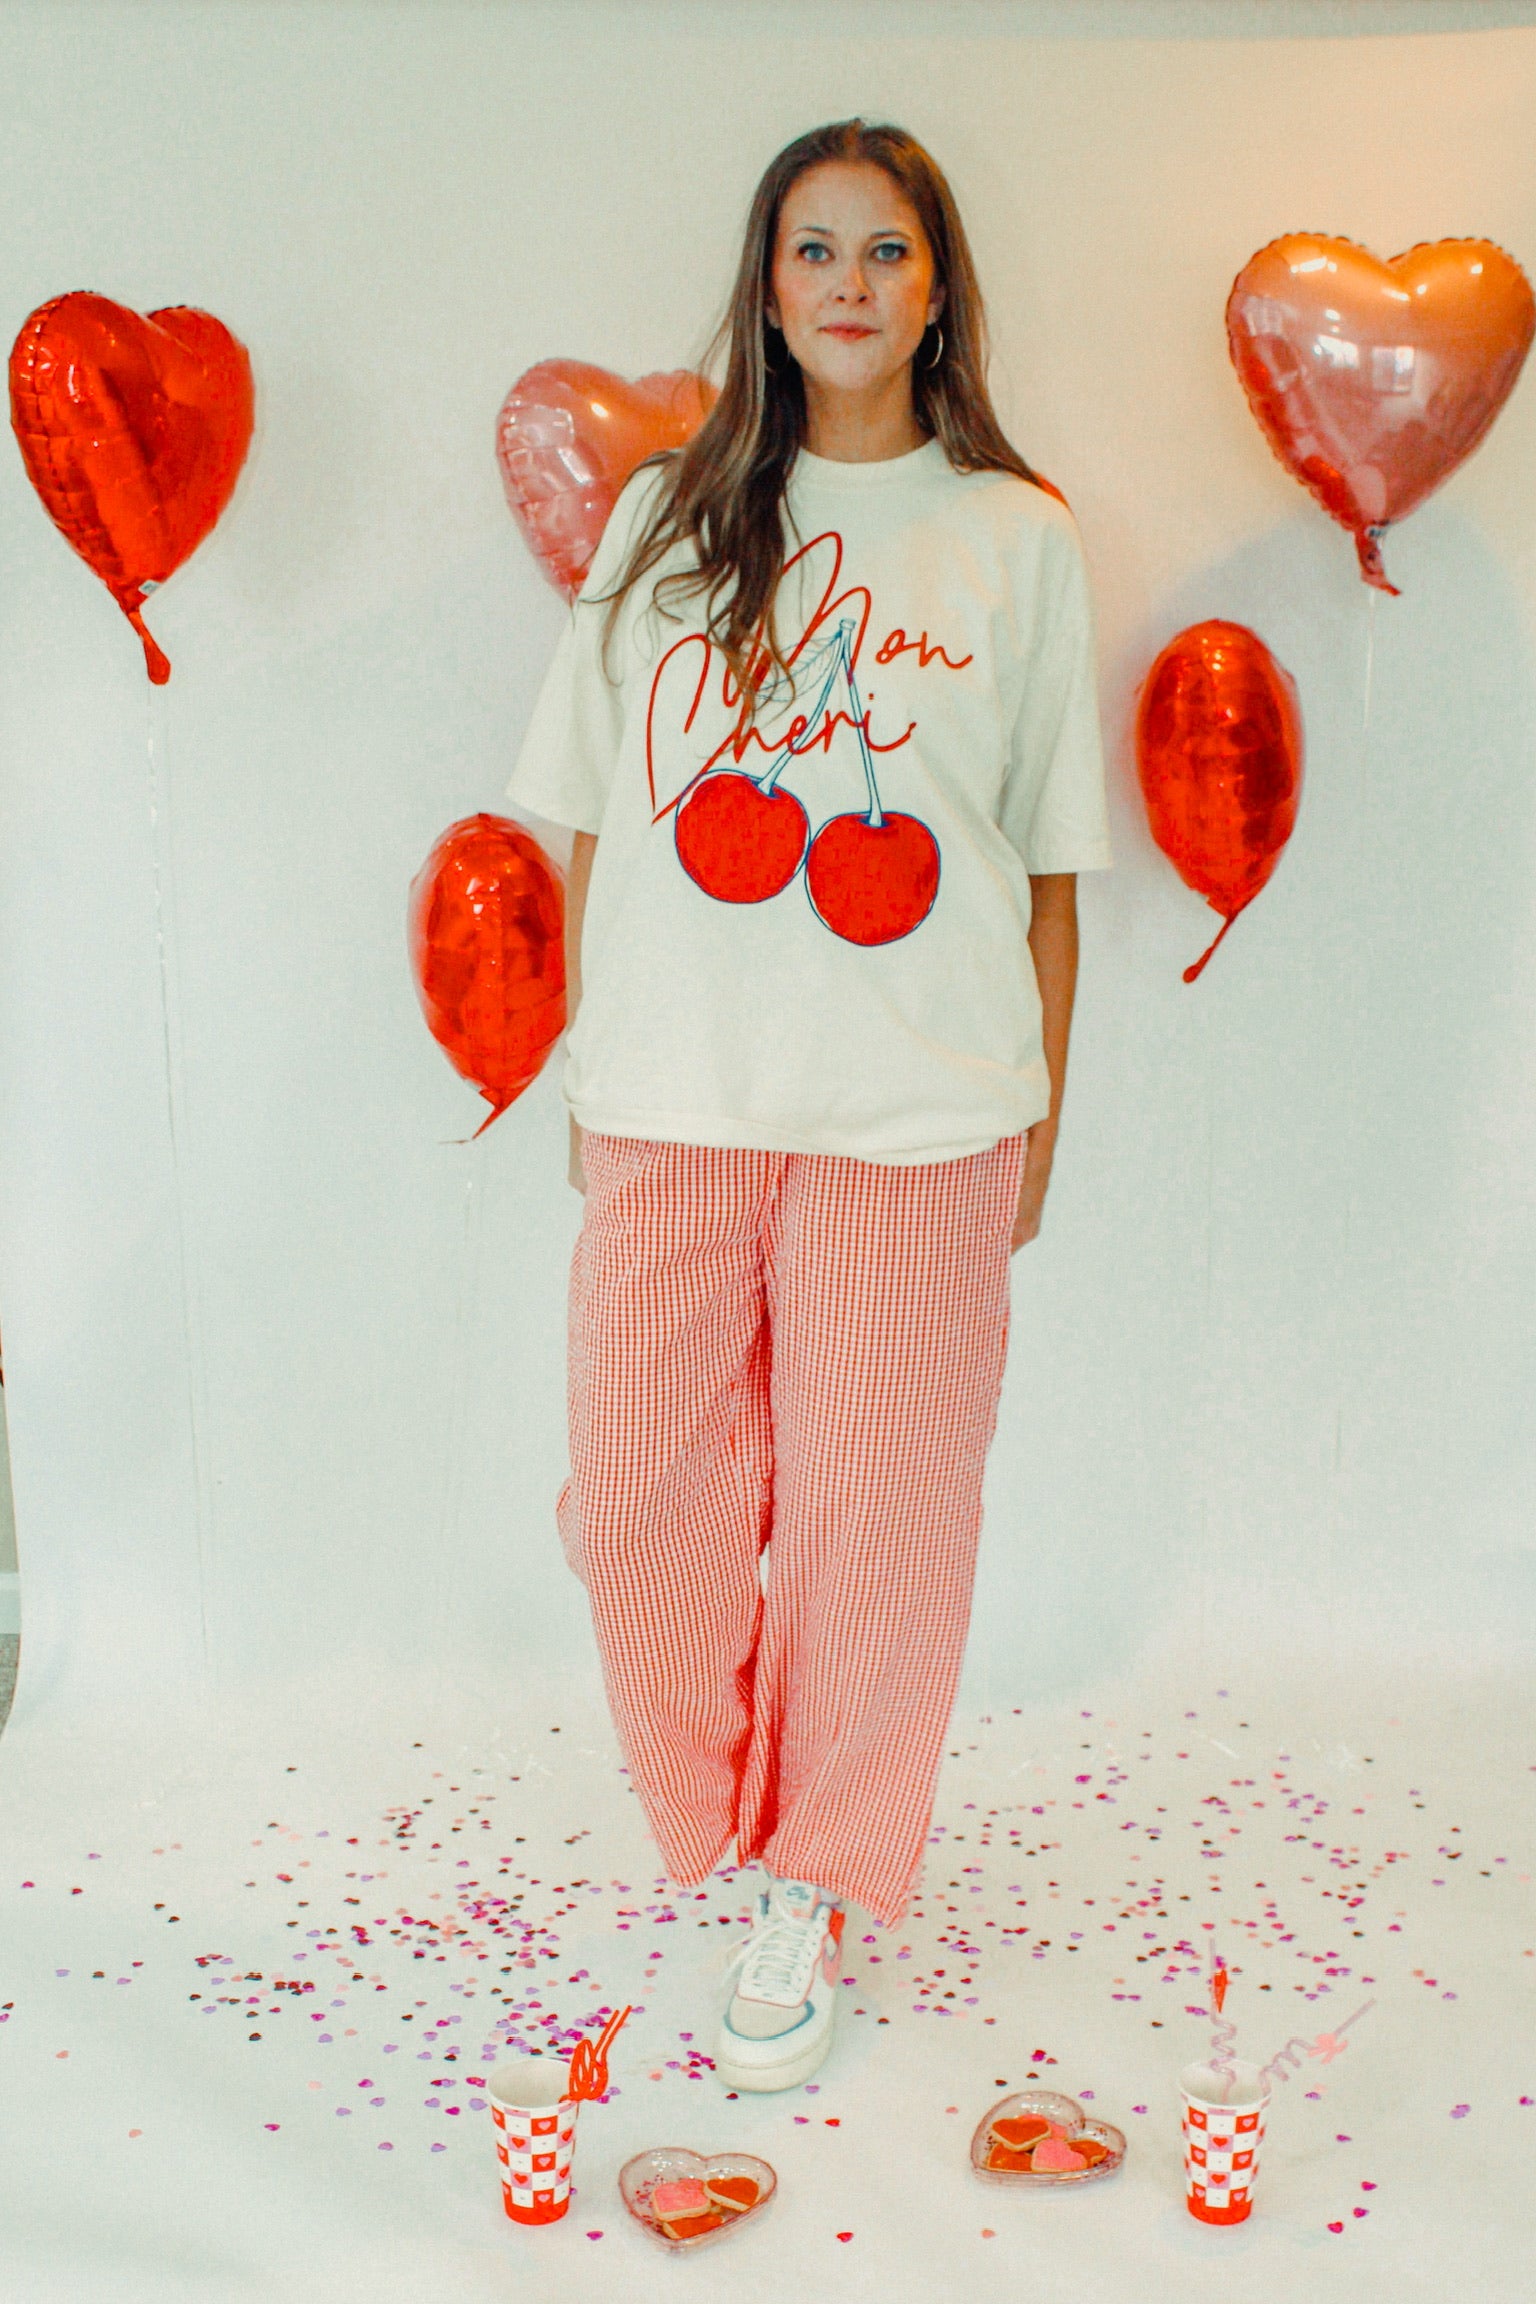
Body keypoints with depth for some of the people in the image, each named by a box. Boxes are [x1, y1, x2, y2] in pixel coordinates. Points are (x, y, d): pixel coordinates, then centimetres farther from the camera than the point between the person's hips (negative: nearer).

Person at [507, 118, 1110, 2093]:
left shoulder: (1016, 537, 5)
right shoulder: (664, 521, 9)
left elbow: (1053, 856, 6)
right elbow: (593, 823, 11)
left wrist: (1041, 1113, 5)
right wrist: (585, 1076, 9)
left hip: (917, 1109, -1)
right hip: (671, 1100, 2)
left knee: (872, 1493, 5)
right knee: (640, 1485, 6)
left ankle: (815, 1883, 26)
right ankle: (709, 1809, 34)